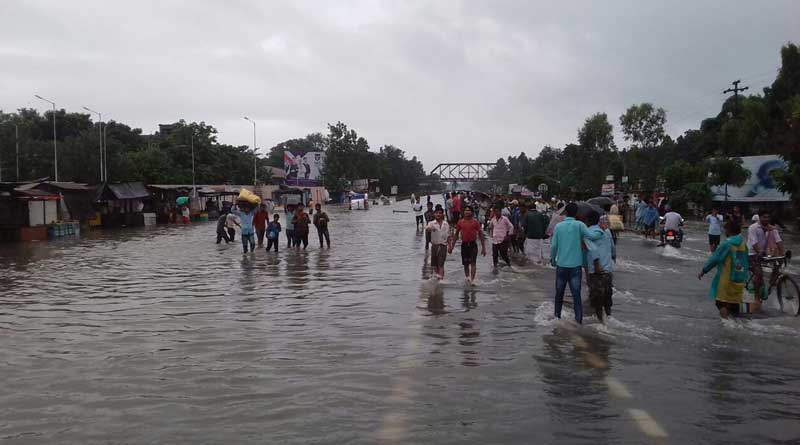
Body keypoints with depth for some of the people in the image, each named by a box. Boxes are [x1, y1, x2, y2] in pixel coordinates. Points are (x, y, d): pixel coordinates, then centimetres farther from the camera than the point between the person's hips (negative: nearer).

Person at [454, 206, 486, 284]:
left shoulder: (475, 222, -2)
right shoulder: (460, 222, 5)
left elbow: (480, 234, 1)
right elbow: (456, 234, 14)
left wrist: (483, 247, -2)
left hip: (473, 244, -3)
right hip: (464, 244, 3)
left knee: (473, 262, -12)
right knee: (465, 263, 11)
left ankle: (472, 279, -16)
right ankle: (467, 277, 30)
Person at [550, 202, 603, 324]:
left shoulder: (559, 226, -1)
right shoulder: (579, 225, -6)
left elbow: (553, 245, 0)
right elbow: (591, 236, -17)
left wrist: (552, 259, 14)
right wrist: (601, 231, 1)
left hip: (561, 265, 2)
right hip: (575, 265, -2)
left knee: (559, 293, 16)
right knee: (576, 294, -1)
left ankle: (557, 316, 26)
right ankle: (579, 319, -4)